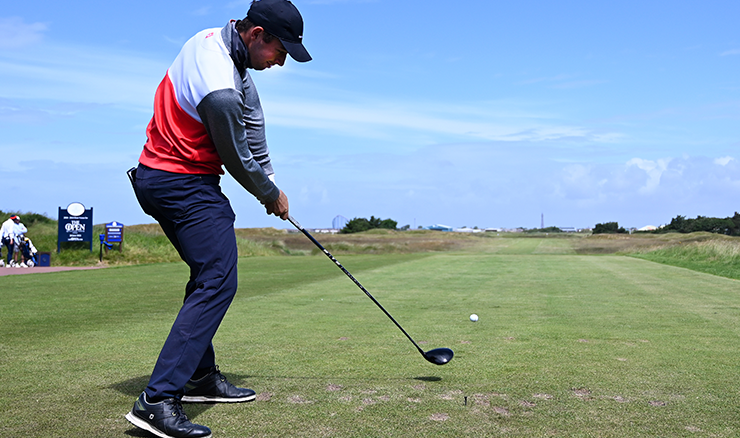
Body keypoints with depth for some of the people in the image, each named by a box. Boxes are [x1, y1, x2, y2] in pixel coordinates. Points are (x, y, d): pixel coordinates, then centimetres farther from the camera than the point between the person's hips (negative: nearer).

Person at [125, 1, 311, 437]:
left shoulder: (217, 39, 3)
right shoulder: (221, 91, -29)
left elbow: (252, 120, 9)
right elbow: (237, 161, -14)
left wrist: (270, 180, 12)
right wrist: (271, 195, 4)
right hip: (185, 186, -11)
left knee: (208, 274, 18)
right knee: (217, 283, -15)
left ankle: (201, 376, 26)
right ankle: (158, 399, -18)